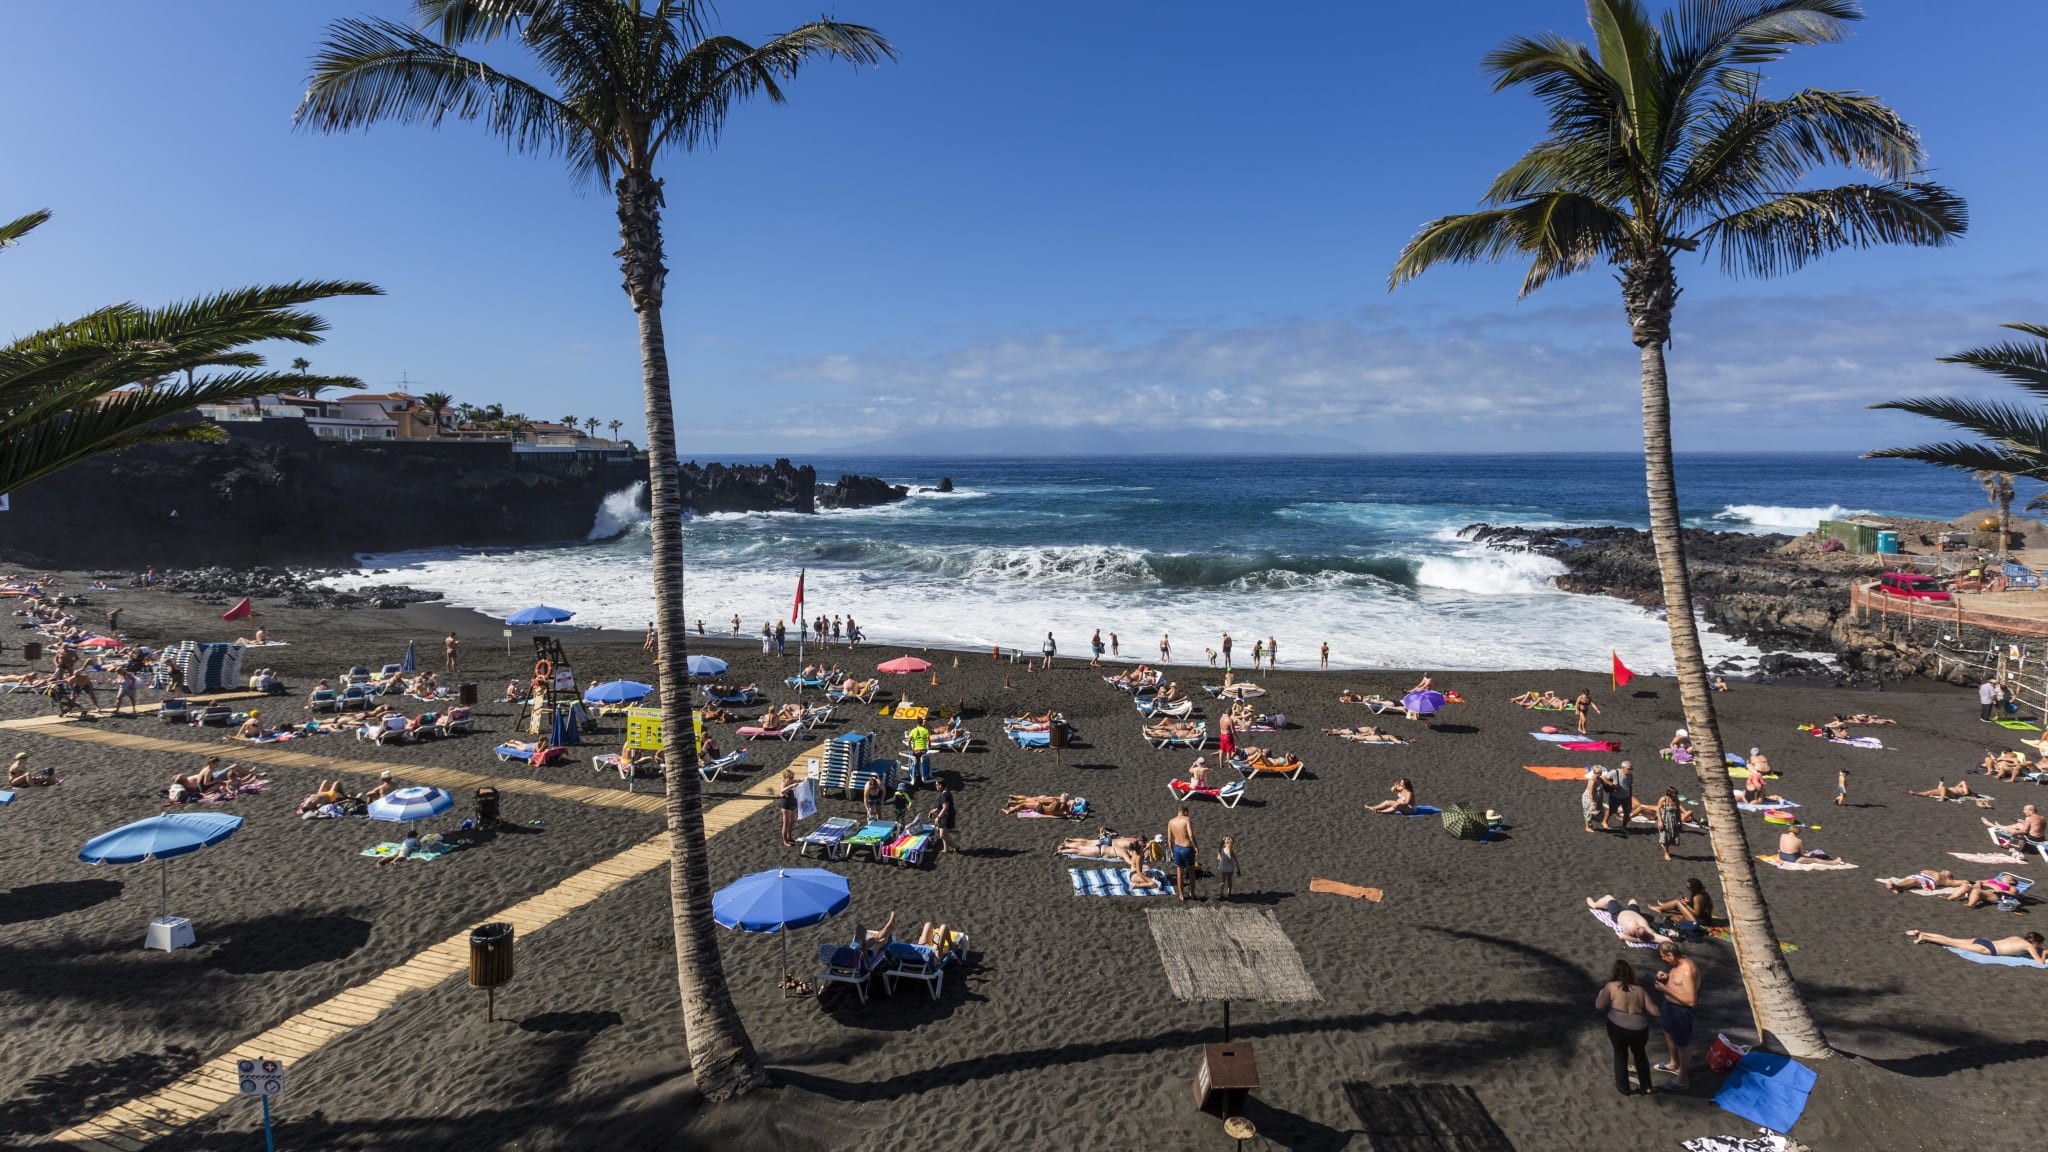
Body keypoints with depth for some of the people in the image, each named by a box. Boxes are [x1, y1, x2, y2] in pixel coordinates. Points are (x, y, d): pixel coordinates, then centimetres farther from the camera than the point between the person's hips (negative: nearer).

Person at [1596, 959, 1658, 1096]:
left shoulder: (1611, 986, -5)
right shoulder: (1639, 989, 3)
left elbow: (1599, 1006, -7)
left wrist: (1601, 994, 12)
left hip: (1618, 1028, -2)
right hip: (1639, 1029, 3)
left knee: (1620, 1055, 20)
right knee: (1640, 1054, 28)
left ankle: (1623, 1087, 28)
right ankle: (1647, 1087, 33)